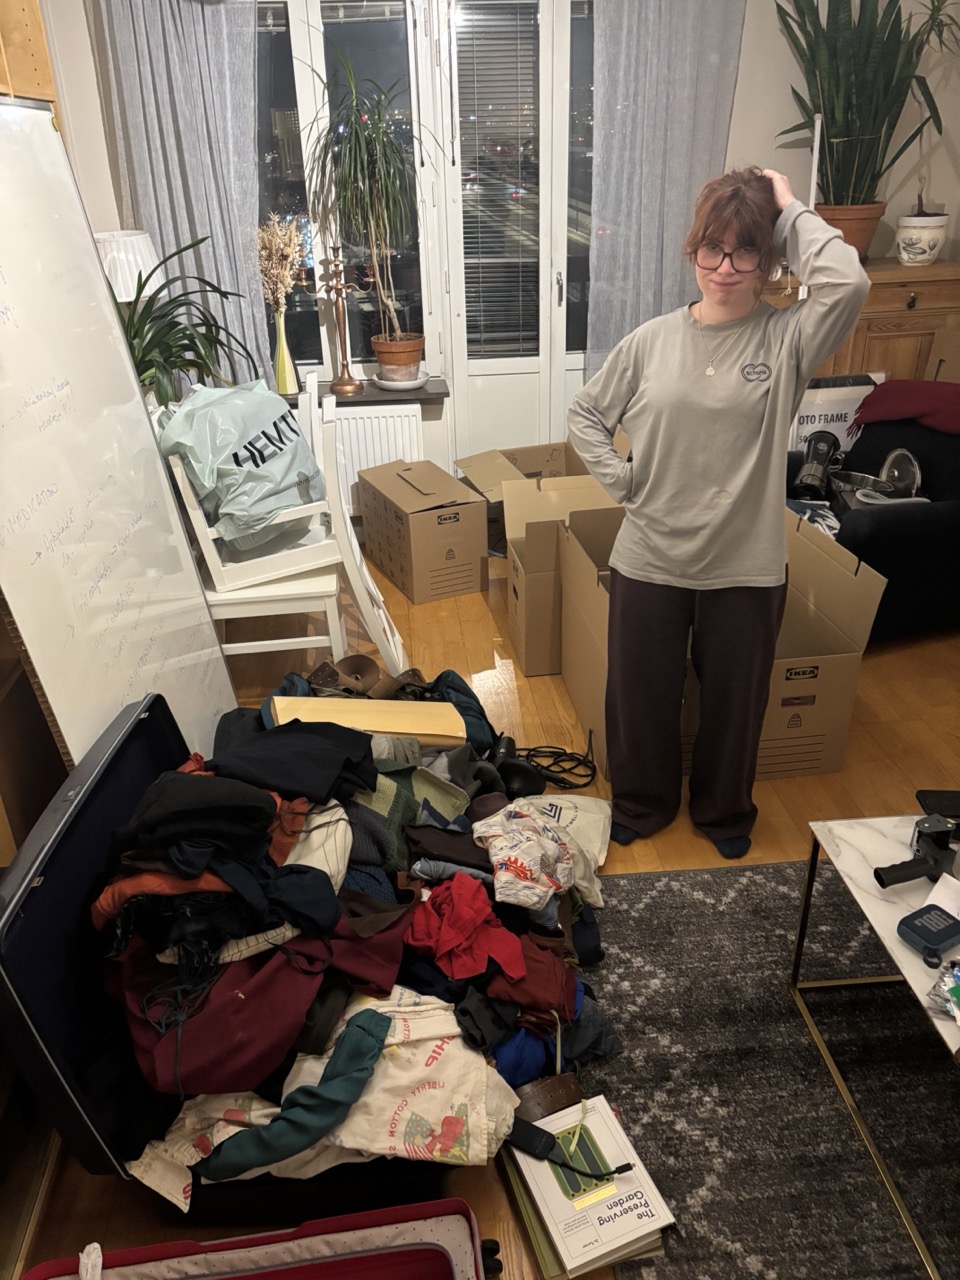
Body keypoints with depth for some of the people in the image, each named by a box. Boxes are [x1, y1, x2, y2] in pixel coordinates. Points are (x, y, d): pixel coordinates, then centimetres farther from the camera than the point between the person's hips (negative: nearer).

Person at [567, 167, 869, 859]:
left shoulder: (787, 338, -6)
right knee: (641, 694, 16)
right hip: (649, 559, 2)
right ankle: (642, 804, 43)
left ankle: (725, 810, 44)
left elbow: (847, 283, -28)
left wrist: (791, 211, -14)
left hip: (747, 565, -1)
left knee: (735, 698, 17)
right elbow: (586, 414, 10)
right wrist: (620, 478, -2)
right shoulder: (652, 341, -1)